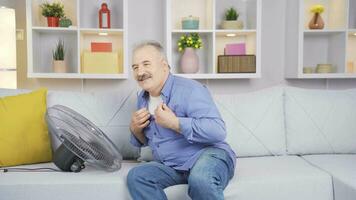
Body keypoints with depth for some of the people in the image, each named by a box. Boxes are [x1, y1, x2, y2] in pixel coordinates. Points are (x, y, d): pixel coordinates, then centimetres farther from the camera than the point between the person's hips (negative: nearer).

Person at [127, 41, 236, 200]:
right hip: (172, 166, 7)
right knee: (136, 176, -16)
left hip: (209, 154, -7)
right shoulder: (143, 97, 11)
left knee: (200, 180, -38)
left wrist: (174, 123, -23)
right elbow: (143, 141, 23)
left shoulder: (189, 89, -14)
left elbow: (218, 131, -25)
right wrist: (135, 129, 0)